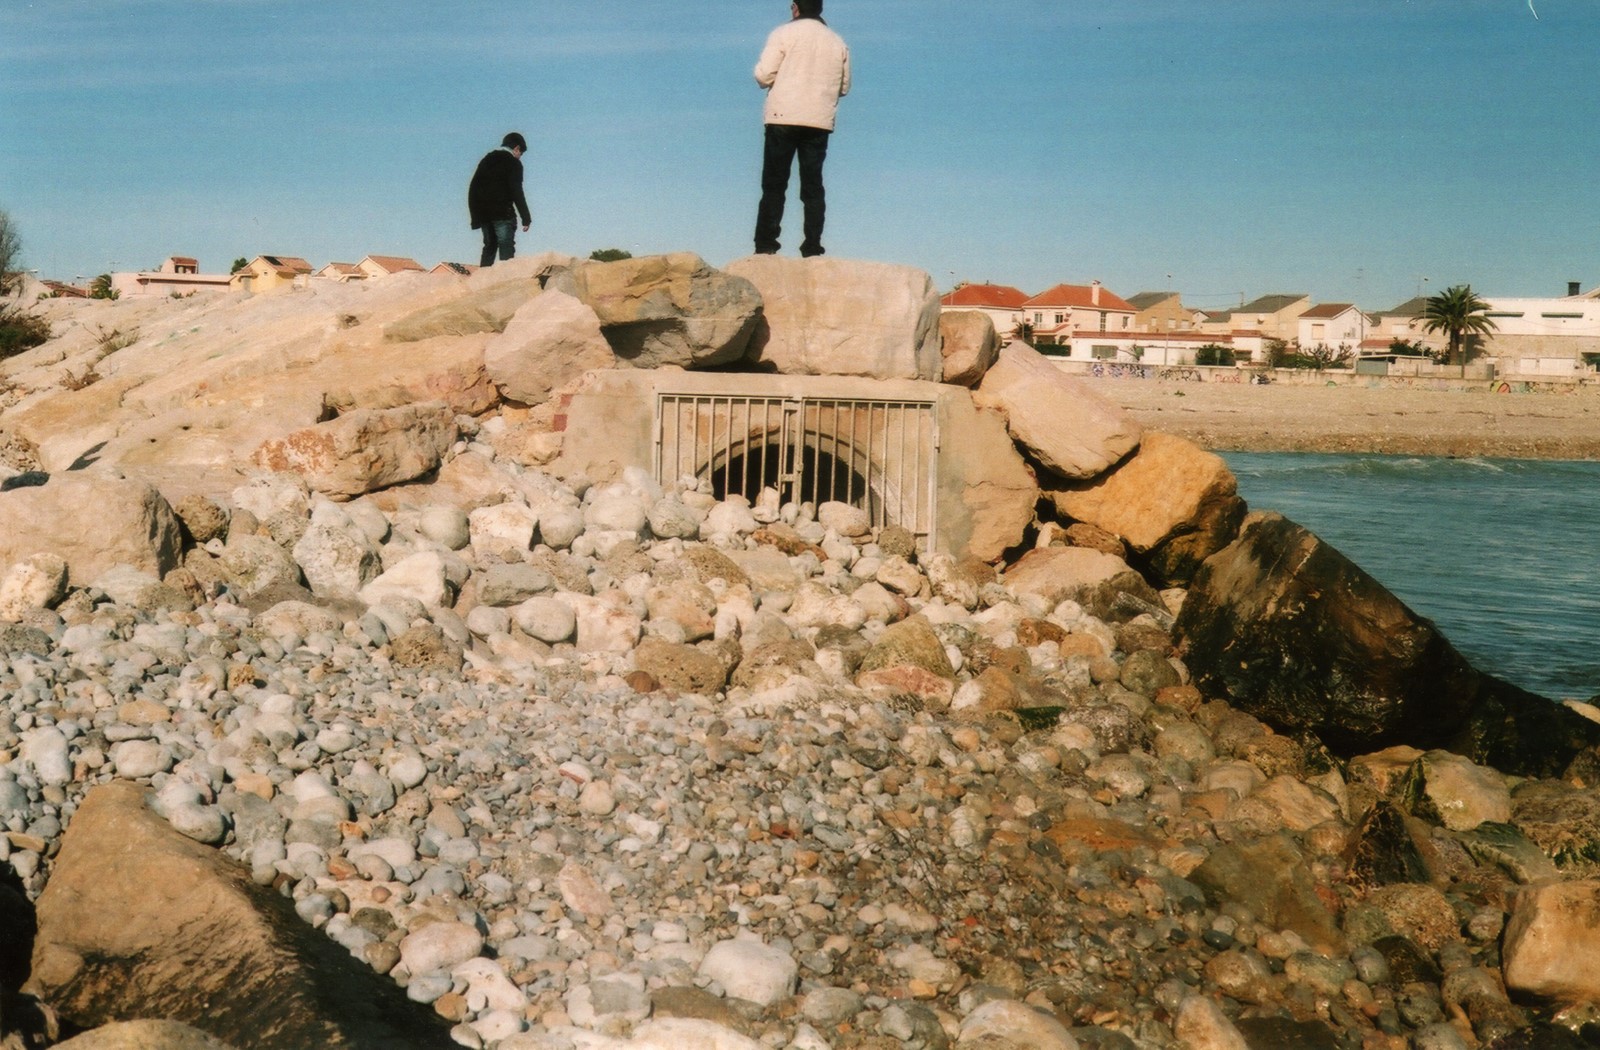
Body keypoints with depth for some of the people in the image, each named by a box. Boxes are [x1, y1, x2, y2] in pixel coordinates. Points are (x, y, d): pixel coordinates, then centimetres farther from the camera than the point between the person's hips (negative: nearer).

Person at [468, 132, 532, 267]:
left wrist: (475, 216, 16)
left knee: (489, 247, 15)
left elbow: (473, 188, 15)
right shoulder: (513, 163, -3)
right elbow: (516, 192, -13)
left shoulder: (486, 160, 18)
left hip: (484, 214, 6)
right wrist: (526, 218, -12)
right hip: (503, 214, -6)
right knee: (506, 250, -8)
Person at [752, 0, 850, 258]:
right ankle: (812, 249, 1)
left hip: (784, 118, -3)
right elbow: (844, 86, 15)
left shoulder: (784, 33, -1)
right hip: (820, 123, 3)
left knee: (774, 185, 0)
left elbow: (764, 75, -7)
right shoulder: (837, 42, 11)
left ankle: (765, 246, -7)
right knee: (812, 186, 7)